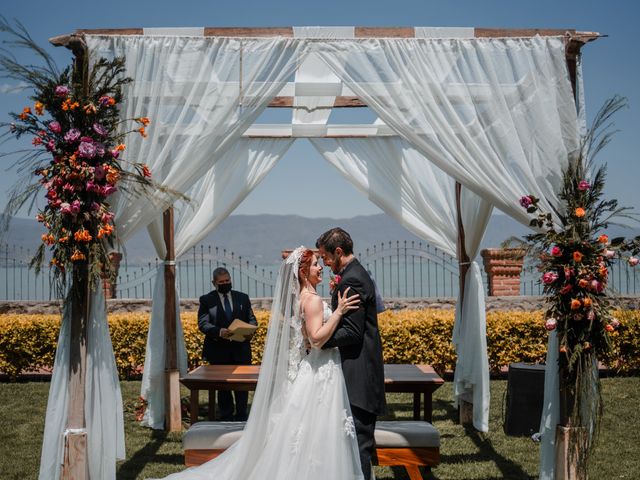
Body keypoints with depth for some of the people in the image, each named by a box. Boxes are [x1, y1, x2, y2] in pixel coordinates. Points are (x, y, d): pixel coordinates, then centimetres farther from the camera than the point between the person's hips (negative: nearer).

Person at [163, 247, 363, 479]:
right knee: (315, 436, -4)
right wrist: (339, 311, -24)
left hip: (306, 372, 10)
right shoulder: (313, 300, -17)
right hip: (319, 375, -10)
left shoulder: (299, 297, 12)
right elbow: (317, 338, -25)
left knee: (297, 437, 13)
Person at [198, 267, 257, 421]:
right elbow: (203, 324, -6)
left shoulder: (243, 298, 12)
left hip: (241, 349, 2)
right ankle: (226, 418, 16)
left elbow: (252, 319, 12)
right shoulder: (206, 300, 3)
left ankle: (241, 418, 11)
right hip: (219, 351, -1)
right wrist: (219, 331, -24)